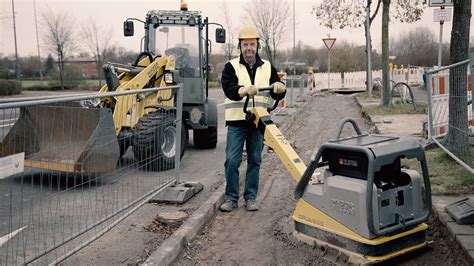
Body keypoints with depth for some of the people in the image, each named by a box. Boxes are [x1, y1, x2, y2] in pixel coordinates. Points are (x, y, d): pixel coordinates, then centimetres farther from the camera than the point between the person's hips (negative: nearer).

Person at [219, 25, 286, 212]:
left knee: (255, 160, 8)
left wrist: (279, 89, -19)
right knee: (232, 160, -1)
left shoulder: (267, 67, 11)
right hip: (236, 121, -2)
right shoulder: (231, 66, 2)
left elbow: (277, 94, 6)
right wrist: (245, 90, -35)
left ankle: (251, 197, 19)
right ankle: (231, 197, 12)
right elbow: (229, 89, -15)